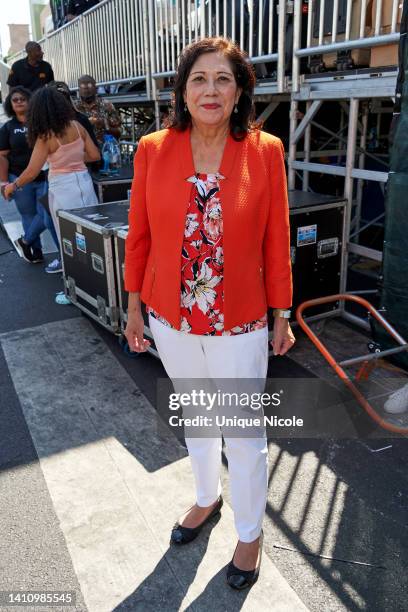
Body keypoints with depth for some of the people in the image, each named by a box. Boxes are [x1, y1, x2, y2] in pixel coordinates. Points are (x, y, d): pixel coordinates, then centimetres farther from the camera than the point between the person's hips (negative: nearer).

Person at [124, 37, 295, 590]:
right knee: (195, 419, 24)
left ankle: (250, 532, 39)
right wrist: (134, 308, 6)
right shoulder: (152, 151, -5)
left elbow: (276, 242, -5)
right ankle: (207, 498, 52)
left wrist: (282, 315, 0)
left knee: (245, 435, 12)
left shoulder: (265, 151, -9)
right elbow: (139, 237, 1)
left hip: (240, 324, -2)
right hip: (171, 321, 2)